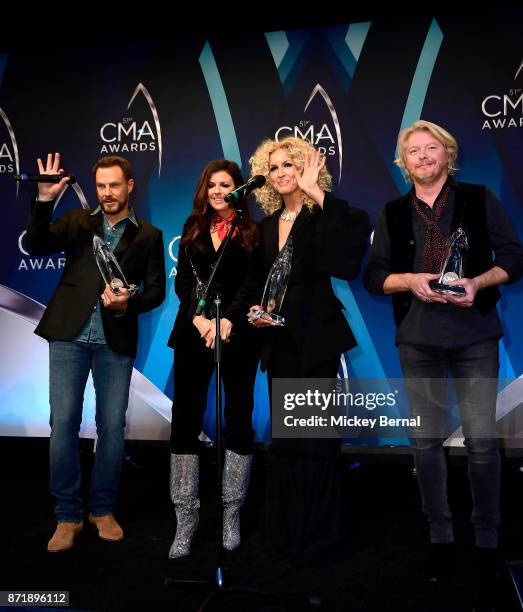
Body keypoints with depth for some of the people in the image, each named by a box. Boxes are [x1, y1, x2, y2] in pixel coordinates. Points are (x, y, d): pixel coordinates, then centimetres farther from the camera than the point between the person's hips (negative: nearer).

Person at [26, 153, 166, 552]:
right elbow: (37, 246, -2)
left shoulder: (148, 235, 10)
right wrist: (45, 200, -12)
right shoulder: (77, 221, 12)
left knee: (112, 426, 3)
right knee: (64, 423, -1)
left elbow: (156, 291, 6)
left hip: (116, 340, 0)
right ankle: (68, 515, 13)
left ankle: (102, 510, 22)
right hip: (70, 333, 0)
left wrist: (128, 303, -13)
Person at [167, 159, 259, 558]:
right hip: (194, 334, 2)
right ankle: (186, 521, 9)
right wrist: (198, 319, -11)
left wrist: (227, 321, -18)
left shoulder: (251, 232, 5)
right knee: (185, 421, 0)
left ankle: (232, 516, 19)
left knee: (239, 421, 4)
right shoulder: (193, 229, 14)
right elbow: (183, 281, 6)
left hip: (237, 336, -2)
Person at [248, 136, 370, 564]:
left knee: (314, 441, 0)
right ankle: (285, 532, 27)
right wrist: (256, 309, 3)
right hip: (279, 341, 7)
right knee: (283, 440, 13)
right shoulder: (268, 224, 13)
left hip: (315, 340, -6)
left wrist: (314, 192, -23)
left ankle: (318, 540, 15)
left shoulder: (321, 216, -5)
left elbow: (360, 225, -27)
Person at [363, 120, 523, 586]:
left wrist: (478, 281, -14)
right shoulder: (393, 214, 11)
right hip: (417, 338, 2)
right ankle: (440, 538, 21)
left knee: (482, 440, -3)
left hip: (475, 335, -1)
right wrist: (409, 279, -10)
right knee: (426, 441, 6)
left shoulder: (479, 200, 6)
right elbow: (374, 275, 9)